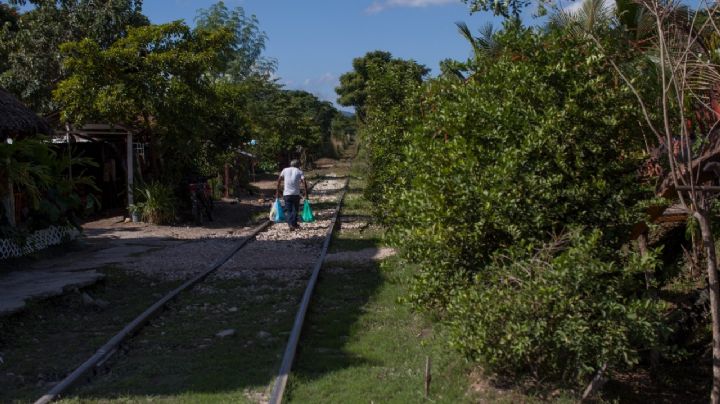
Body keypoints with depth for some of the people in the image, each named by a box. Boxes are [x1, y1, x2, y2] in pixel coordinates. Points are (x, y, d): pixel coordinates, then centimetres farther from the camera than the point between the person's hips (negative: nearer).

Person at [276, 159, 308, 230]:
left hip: (286, 194, 1)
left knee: (288, 210, 4)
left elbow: (279, 181, 4)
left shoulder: (285, 170, 9)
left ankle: (291, 224, -10)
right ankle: (294, 224, 16)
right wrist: (306, 194, -7)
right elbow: (304, 183, -8)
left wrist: (277, 191, 9)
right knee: (295, 209, 15)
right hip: (296, 194, -1)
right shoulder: (299, 172, 4)